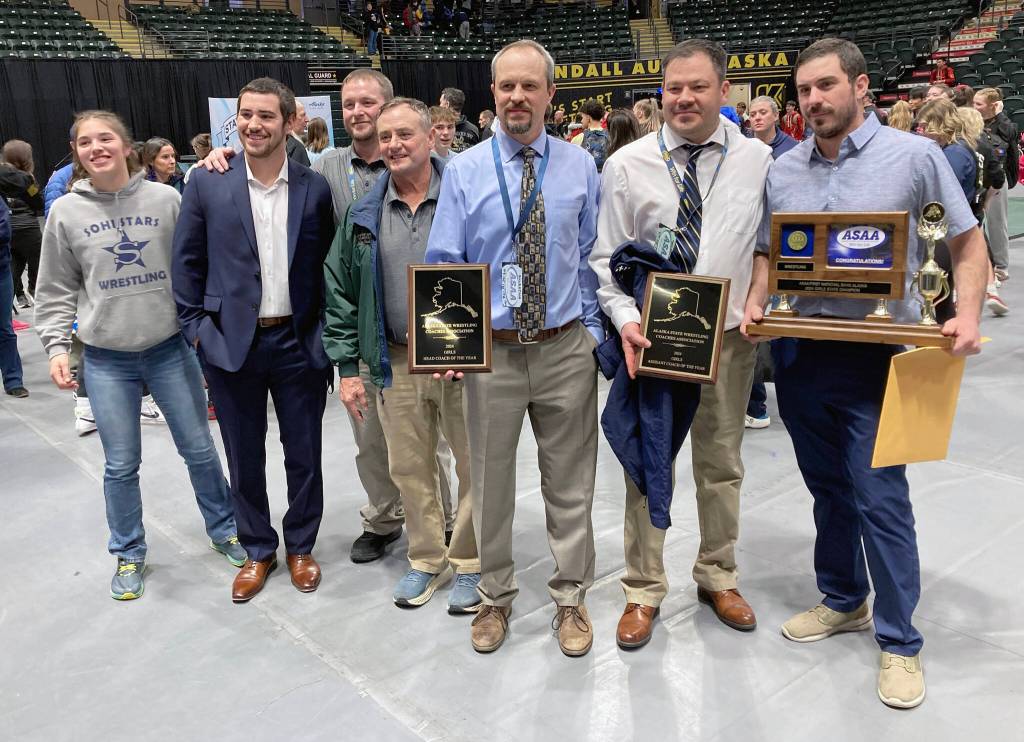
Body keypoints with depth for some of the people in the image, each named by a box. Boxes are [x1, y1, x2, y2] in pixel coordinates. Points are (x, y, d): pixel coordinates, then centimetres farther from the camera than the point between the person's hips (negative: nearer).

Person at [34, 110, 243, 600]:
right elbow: (57, 291, 6)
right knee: (121, 465, 9)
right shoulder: (65, 212, -1)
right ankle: (129, 555, 30)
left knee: (199, 449, 11)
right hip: (107, 359, 0)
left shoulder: (165, 199, -3)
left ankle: (223, 530, 32)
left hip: (171, 348, 0)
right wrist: (56, 346, -3)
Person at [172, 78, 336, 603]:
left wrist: (324, 334, 3)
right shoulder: (208, 184, -3)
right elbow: (186, 262, 3)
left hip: (297, 343, 0)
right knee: (244, 459, 13)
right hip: (231, 343, 0)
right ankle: (257, 550, 33)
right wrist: (196, 329, -1)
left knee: (304, 456, 11)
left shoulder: (315, 188, -2)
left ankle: (301, 546, 33)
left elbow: (329, 264, 6)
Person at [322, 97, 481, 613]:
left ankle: (469, 562, 27)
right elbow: (340, 291, 7)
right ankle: (428, 560, 33)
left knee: (475, 466, 7)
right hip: (397, 363, 3)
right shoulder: (364, 214, 5)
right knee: (410, 469, 14)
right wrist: (347, 367, 3)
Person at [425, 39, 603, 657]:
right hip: (491, 351, 0)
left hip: (566, 350, 1)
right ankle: (495, 597, 33)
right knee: (490, 484, 12)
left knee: (571, 484, 11)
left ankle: (571, 597, 31)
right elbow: (443, 266, 0)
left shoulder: (580, 167, 4)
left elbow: (592, 258, 7)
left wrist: (593, 331, 0)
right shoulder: (463, 171, 0)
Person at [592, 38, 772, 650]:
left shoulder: (758, 160, 1)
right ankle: (644, 591, 24)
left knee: (722, 464, 15)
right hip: (651, 335, -1)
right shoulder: (627, 165, -2)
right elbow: (607, 257, -2)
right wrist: (625, 318, -15)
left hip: (728, 335, 2)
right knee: (647, 464, 7)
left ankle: (719, 578, 36)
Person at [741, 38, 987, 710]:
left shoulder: (913, 155, -5)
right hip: (800, 352, 5)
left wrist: (967, 314, -16)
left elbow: (968, 241, 0)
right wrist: (756, 302, -5)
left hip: (875, 353, -4)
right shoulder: (783, 171, 6)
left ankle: (900, 641, 15)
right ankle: (843, 600, 36)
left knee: (880, 496, -3)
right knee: (828, 488, 17)